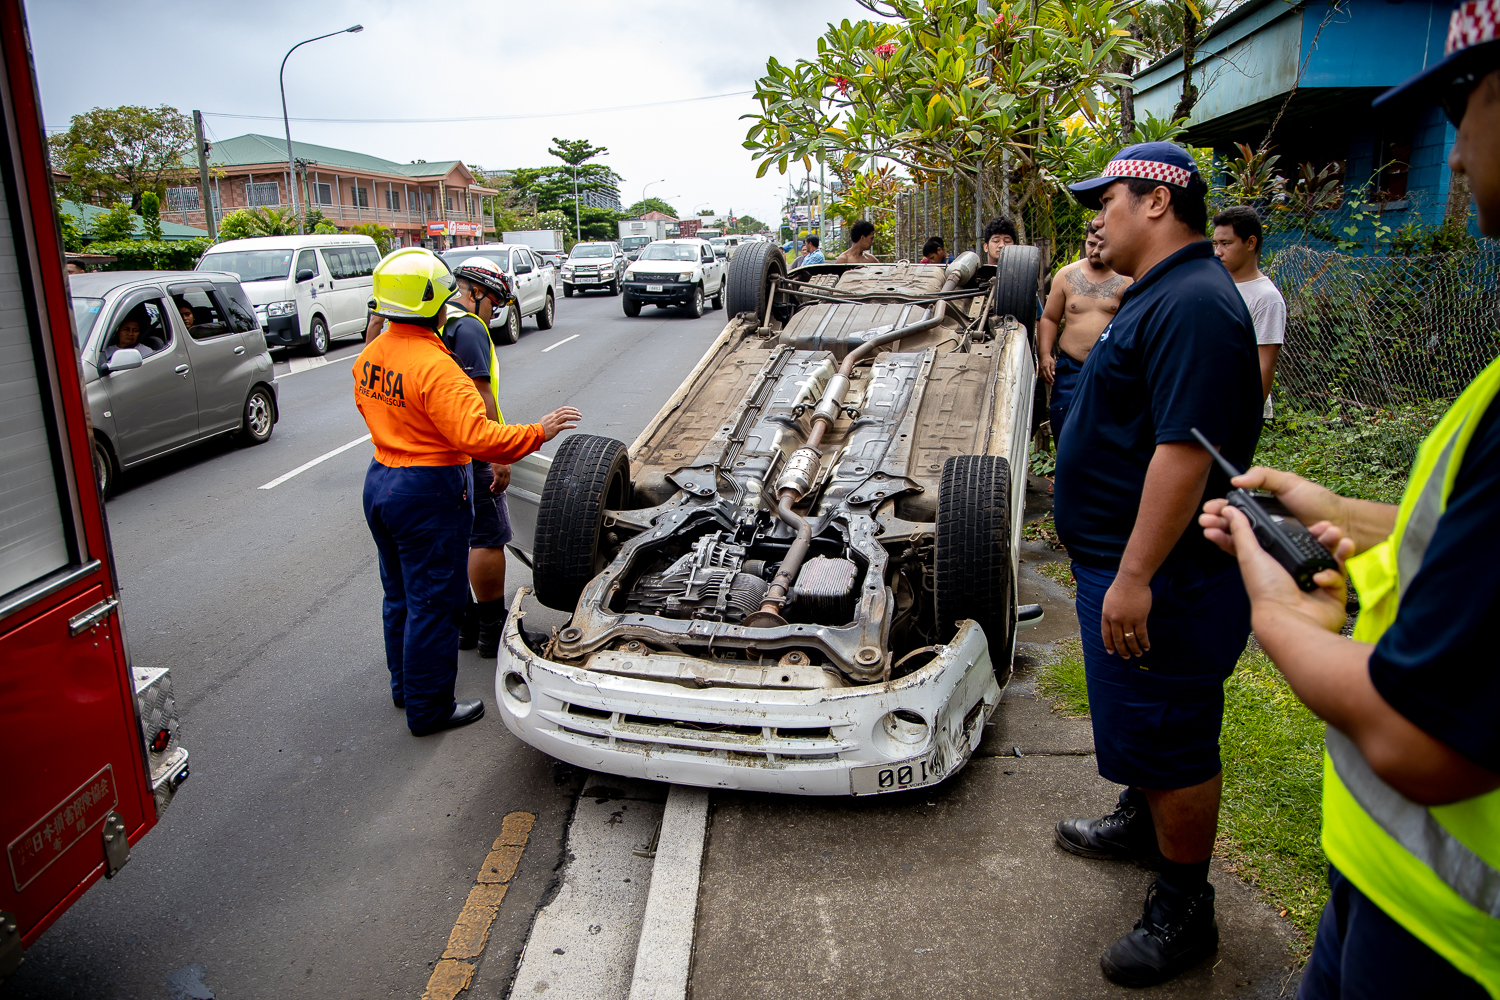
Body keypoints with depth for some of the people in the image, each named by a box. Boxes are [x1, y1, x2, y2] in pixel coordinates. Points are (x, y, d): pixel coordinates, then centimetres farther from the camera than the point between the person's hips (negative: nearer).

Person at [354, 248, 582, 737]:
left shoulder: (369, 357, 3)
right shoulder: (435, 367, -24)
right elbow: (477, 436, -32)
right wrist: (538, 434, -24)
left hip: (381, 480, 9)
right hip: (429, 493, -9)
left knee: (400, 594, 22)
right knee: (433, 604, 4)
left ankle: (405, 685, 39)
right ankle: (428, 709, 16)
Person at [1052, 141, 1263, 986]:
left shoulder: (1193, 302, -22)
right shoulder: (1161, 293, 14)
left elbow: (1185, 448, -29)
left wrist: (1134, 578, -28)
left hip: (1157, 574, -11)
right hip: (1125, 564, 11)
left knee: (1168, 739, 2)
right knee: (1142, 725, 26)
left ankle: (1184, 914, 19)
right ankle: (1143, 824, 46)